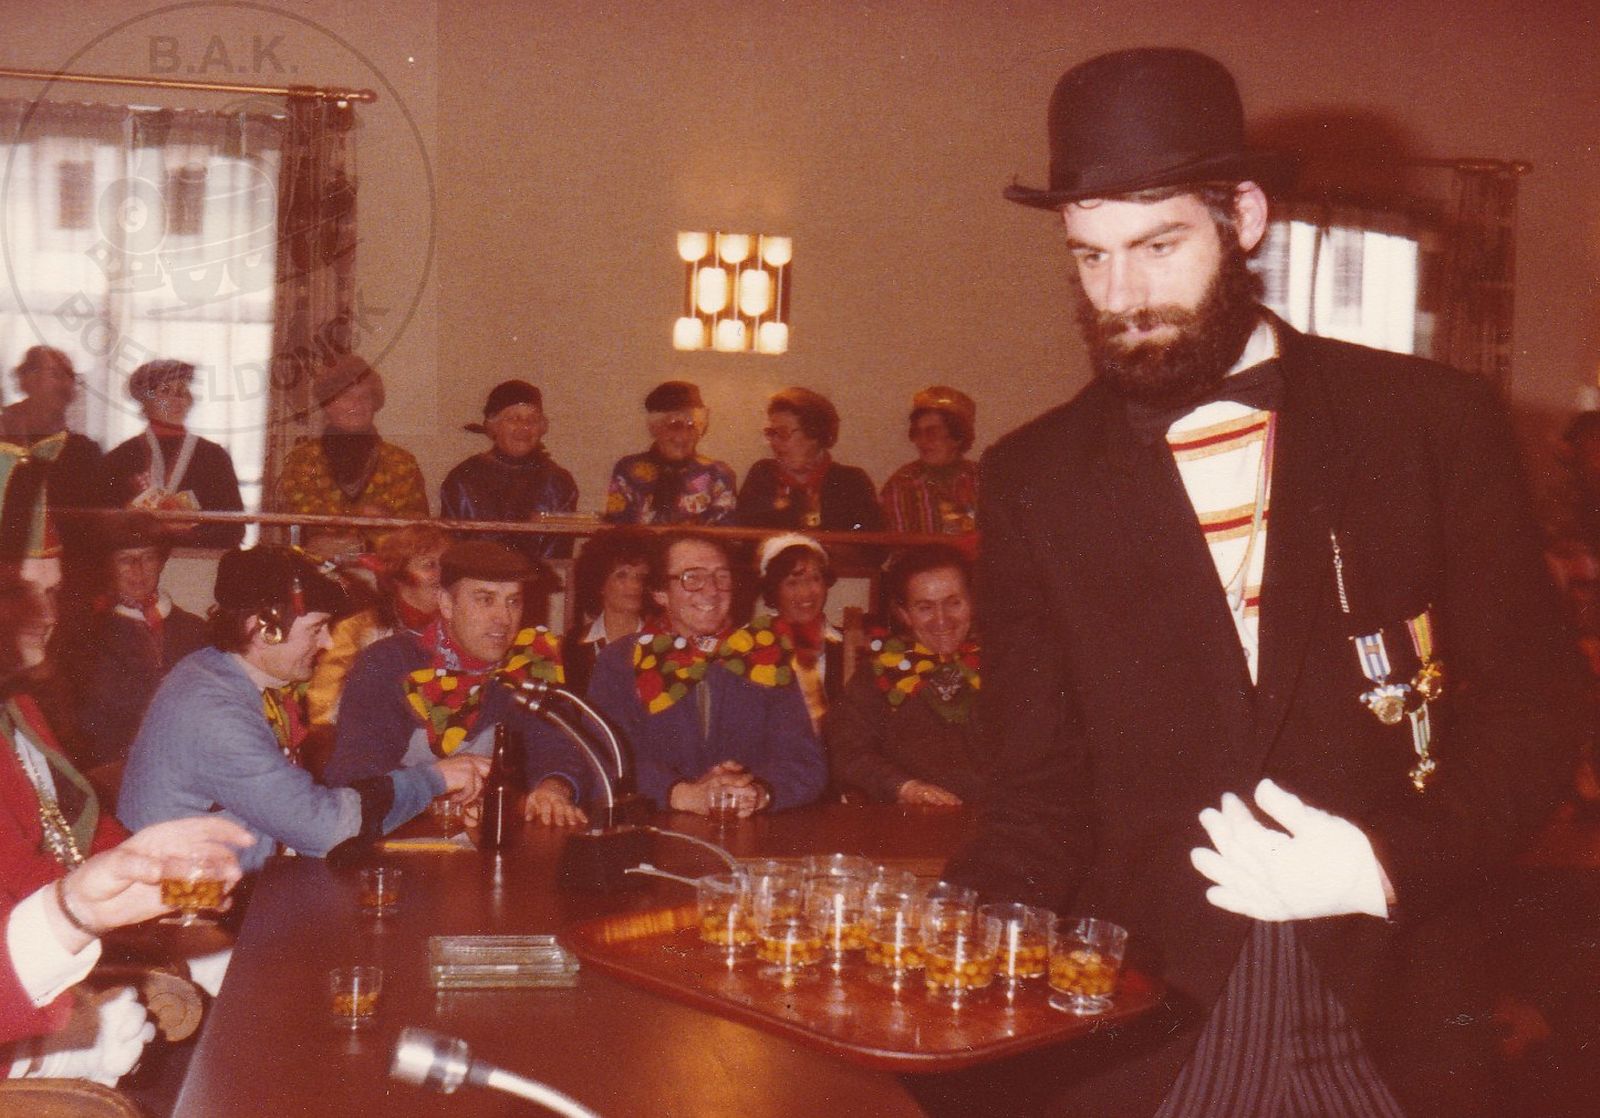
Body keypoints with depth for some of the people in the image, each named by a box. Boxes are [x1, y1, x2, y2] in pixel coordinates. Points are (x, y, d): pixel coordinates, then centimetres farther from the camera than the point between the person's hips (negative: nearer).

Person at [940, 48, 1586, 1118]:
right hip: (1147, 1024, 1)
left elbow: (1532, 706, 0)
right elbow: (1042, 790, 3)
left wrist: (1389, 865, -15)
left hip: (1395, 1024, 0)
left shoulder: (1437, 421, -1)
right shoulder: (1033, 480, 2)